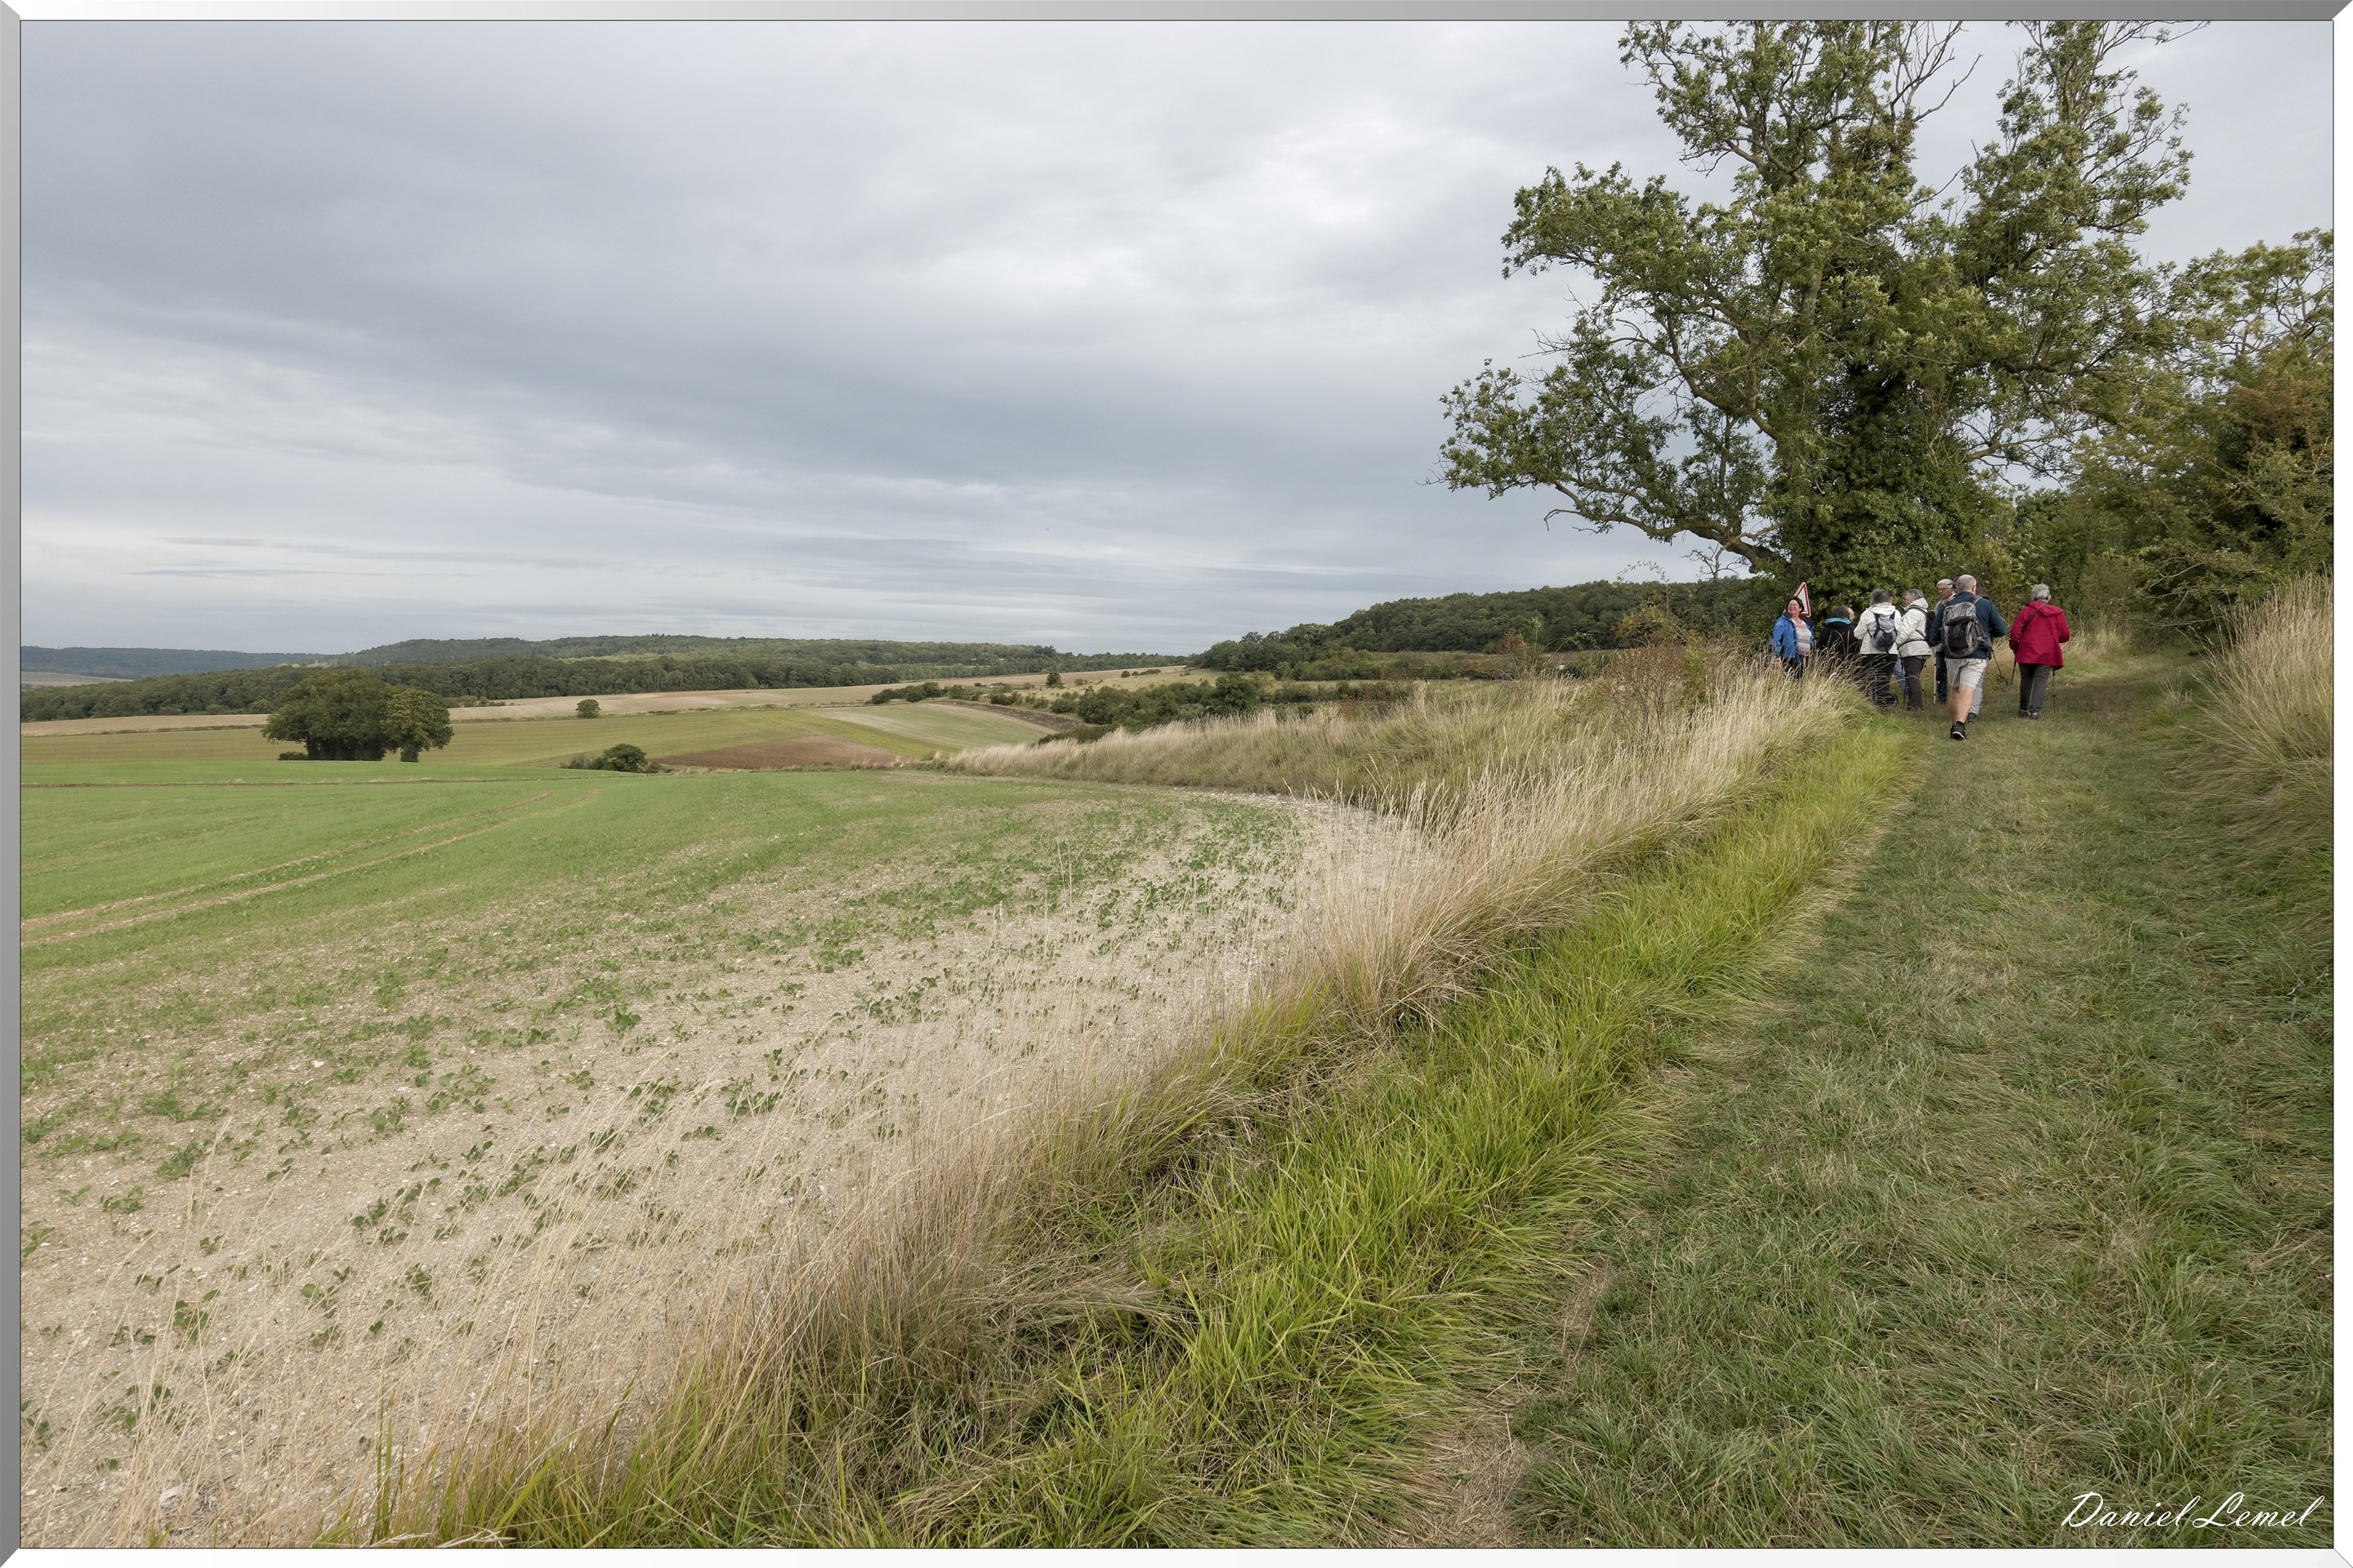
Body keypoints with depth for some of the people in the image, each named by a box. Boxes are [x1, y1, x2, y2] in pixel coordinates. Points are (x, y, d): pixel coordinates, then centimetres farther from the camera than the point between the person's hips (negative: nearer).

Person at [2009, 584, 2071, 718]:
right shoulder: (2058, 613, 3)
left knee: (2026, 680, 12)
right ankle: (2035, 710, -13)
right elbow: (2064, 636, 5)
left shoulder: (2026, 611, -2)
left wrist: (2014, 647, 6)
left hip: (2026, 652, 0)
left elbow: (2015, 631, -8)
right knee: (2041, 682, -1)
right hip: (2047, 654, 0)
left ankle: (2023, 709, 19)